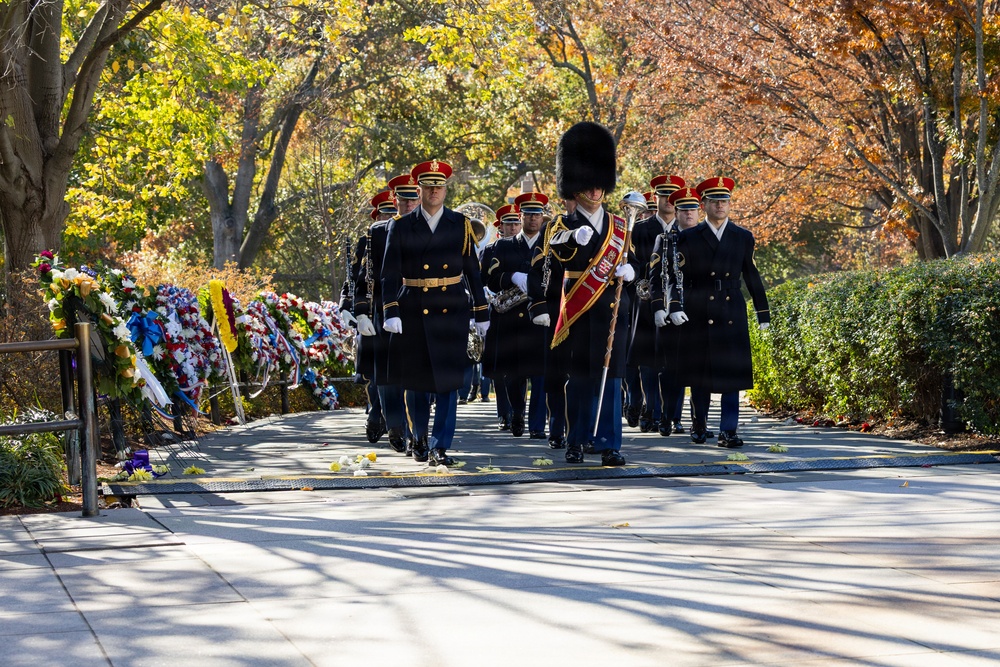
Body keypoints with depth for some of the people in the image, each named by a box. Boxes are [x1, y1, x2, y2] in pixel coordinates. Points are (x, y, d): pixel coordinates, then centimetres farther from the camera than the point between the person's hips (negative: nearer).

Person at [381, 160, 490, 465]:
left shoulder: (461, 225, 5)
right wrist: (391, 312, -15)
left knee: (448, 381, -6)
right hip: (413, 312, 0)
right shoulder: (401, 227, 1)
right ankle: (419, 439, 27)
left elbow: (473, 272, 8)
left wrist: (481, 315, 6)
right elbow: (390, 274, -3)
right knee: (416, 382, 8)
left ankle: (439, 447, -3)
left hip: (452, 313, 0)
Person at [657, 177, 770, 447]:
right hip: (699, 317, -1)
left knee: (732, 372, -5)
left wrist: (763, 313, 13)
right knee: (700, 374, 6)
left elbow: (752, 276, 13)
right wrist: (675, 307, -14)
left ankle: (728, 431, -4)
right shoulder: (689, 238, 3)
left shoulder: (743, 237, 9)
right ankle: (699, 425, 22)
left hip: (732, 317, 1)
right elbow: (676, 275, -1)